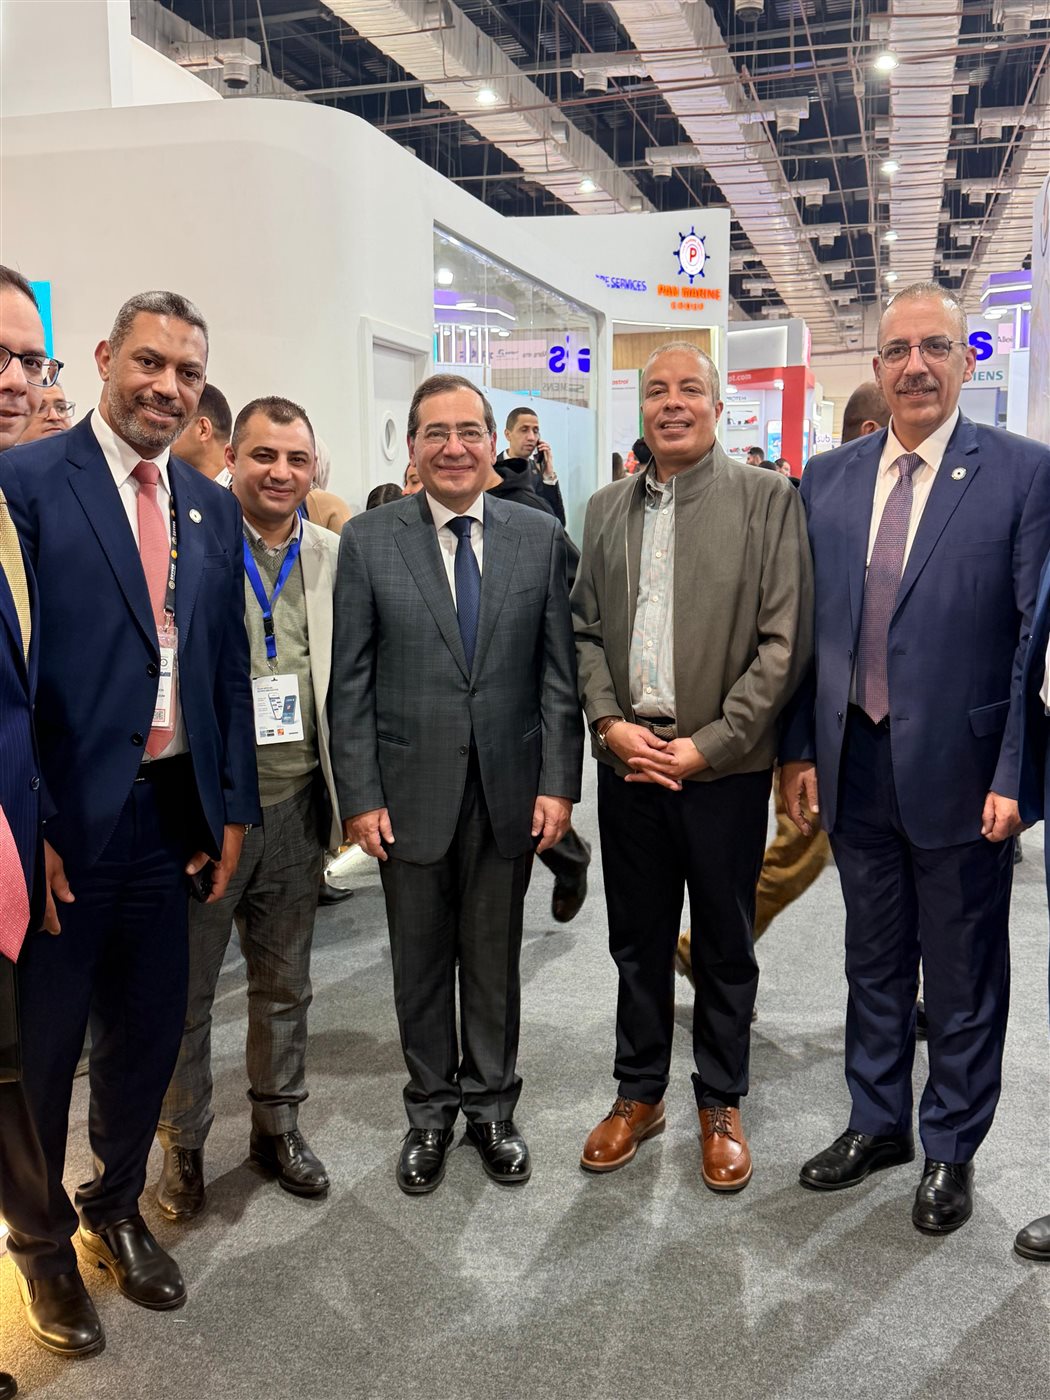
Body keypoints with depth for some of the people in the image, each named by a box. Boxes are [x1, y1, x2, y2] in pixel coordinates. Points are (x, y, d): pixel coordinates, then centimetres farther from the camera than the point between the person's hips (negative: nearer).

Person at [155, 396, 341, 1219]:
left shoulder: (333, 556, 4)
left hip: (295, 805, 4)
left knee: (285, 985, 18)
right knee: (183, 991, 11)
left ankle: (278, 1124, 37)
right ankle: (184, 1144, 31)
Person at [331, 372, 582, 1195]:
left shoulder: (540, 537, 1)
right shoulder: (368, 541, -2)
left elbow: (559, 671, 1)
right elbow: (351, 682, -3)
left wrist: (559, 782, -4)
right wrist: (360, 796, -7)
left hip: (510, 790, 1)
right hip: (411, 792, 0)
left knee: (495, 960, 14)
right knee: (421, 963, 14)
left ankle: (491, 1104, 34)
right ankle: (431, 1110, 33)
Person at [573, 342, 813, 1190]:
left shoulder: (768, 500, -3)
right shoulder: (608, 508, 10)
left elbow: (785, 641, -9)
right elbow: (586, 629, 10)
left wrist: (708, 744, -14)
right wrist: (609, 722, -6)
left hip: (725, 768, -3)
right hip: (629, 762, 3)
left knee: (725, 950, 11)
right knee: (638, 943, 15)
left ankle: (722, 1105, 30)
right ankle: (639, 1096, 33)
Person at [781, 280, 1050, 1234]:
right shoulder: (827, 480, 5)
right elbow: (805, 627, 7)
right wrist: (799, 749, 3)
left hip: (959, 770, -3)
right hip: (854, 766, 4)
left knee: (964, 977, 12)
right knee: (874, 961, 19)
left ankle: (952, 1149, 33)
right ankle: (877, 1123, 39)